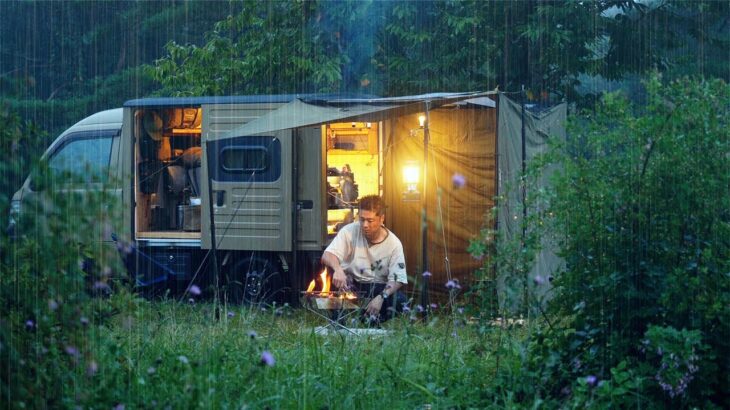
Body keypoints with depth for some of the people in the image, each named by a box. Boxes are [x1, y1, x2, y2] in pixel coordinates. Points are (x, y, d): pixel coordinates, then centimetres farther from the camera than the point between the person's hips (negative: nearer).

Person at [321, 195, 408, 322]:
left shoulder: (394, 243, -11)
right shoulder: (349, 231, -12)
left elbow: (397, 279, -13)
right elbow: (327, 256, -21)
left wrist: (381, 297, -33)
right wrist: (337, 269, -45)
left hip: (378, 288, 0)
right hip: (350, 285, 0)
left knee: (399, 300, -30)